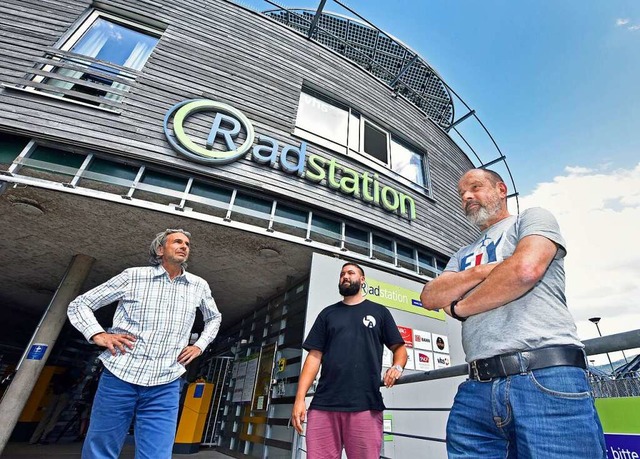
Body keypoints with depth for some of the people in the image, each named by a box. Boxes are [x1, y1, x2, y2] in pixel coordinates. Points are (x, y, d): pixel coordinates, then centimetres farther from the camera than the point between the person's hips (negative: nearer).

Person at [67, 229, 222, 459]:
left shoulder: (199, 286, 7)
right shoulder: (133, 276, 1)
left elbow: (214, 318, 25)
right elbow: (79, 305, 9)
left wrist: (199, 346, 11)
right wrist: (98, 335, -6)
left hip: (164, 387, 1)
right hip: (119, 377, -1)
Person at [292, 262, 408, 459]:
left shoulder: (379, 311, 13)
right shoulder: (327, 313, 16)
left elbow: (399, 347, 12)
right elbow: (314, 356, 10)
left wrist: (397, 367, -11)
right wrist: (300, 398, 1)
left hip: (366, 405, -1)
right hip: (323, 404, 2)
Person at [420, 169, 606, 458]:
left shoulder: (533, 219, 9)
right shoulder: (463, 256, 24)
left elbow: (526, 269, -12)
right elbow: (429, 297, 10)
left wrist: (459, 307, 1)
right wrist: (480, 272, -6)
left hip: (546, 379, -4)